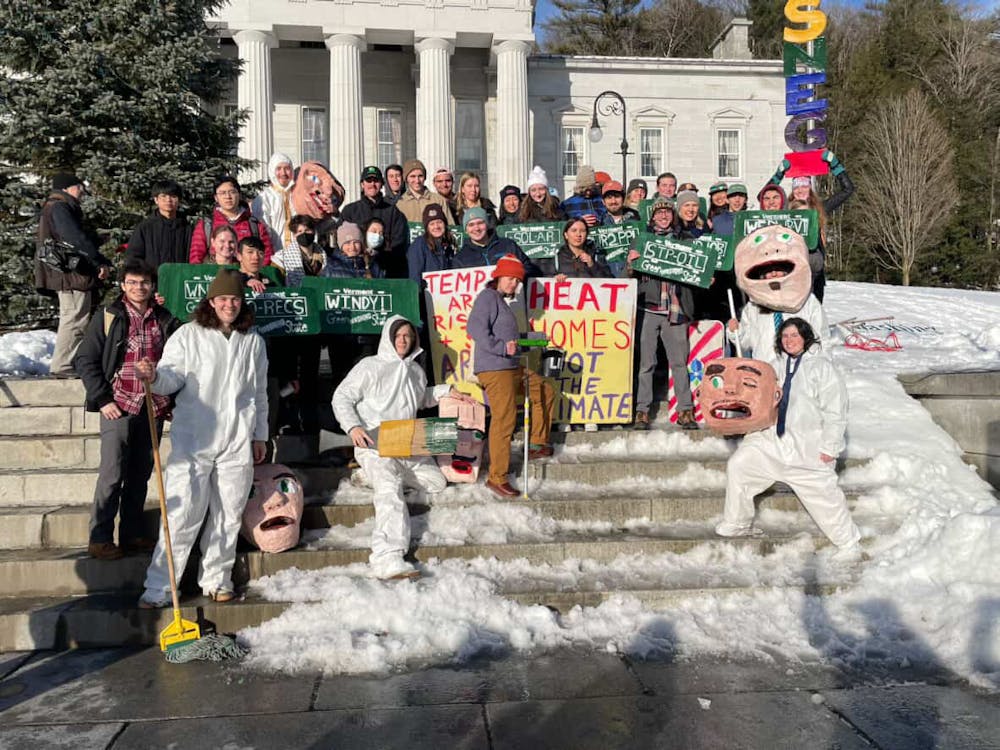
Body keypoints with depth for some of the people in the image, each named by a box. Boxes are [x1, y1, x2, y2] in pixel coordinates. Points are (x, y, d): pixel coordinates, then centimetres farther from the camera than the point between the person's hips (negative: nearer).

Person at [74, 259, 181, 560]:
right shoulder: (108, 317, 0)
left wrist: (172, 400, 9)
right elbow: (85, 360, 0)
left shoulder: (165, 319, 9)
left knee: (140, 476, 10)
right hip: (118, 407, -3)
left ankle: (132, 535, 20)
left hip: (154, 408, 3)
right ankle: (99, 539, 7)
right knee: (112, 474, -3)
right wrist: (102, 399, -7)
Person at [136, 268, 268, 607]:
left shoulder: (253, 341, 12)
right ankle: (159, 588, 4)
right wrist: (154, 377, -28)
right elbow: (172, 378, -6)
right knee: (182, 515, -6)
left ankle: (216, 579, 25)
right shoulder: (188, 334, 1)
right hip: (193, 440, -3)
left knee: (228, 515, 10)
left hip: (237, 442, 4)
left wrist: (259, 435, 19)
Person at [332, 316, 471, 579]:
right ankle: (388, 557, -40)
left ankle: (377, 475, 17)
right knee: (390, 489, -28)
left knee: (438, 482, 8)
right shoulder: (370, 366, -3)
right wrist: (353, 427, -21)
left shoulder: (415, 370, 16)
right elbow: (341, 397, -5)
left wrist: (445, 391, 21)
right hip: (374, 444, -7)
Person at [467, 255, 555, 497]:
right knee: (504, 420, -13)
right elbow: (475, 328, -21)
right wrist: (502, 347, -22)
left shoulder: (502, 302, 21)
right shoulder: (488, 297, -7)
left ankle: (537, 444, 27)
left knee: (546, 392, 20)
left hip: (511, 368, 10)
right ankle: (497, 478, -9)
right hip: (493, 369, -10)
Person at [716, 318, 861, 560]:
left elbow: (835, 412, -11)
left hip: (808, 447, -6)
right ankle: (738, 524, 18)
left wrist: (830, 447, -14)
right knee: (738, 465, 2)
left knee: (824, 494, -3)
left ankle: (849, 545, 16)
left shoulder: (822, 367, -9)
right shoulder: (779, 366, 11)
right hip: (774, 440, 7)